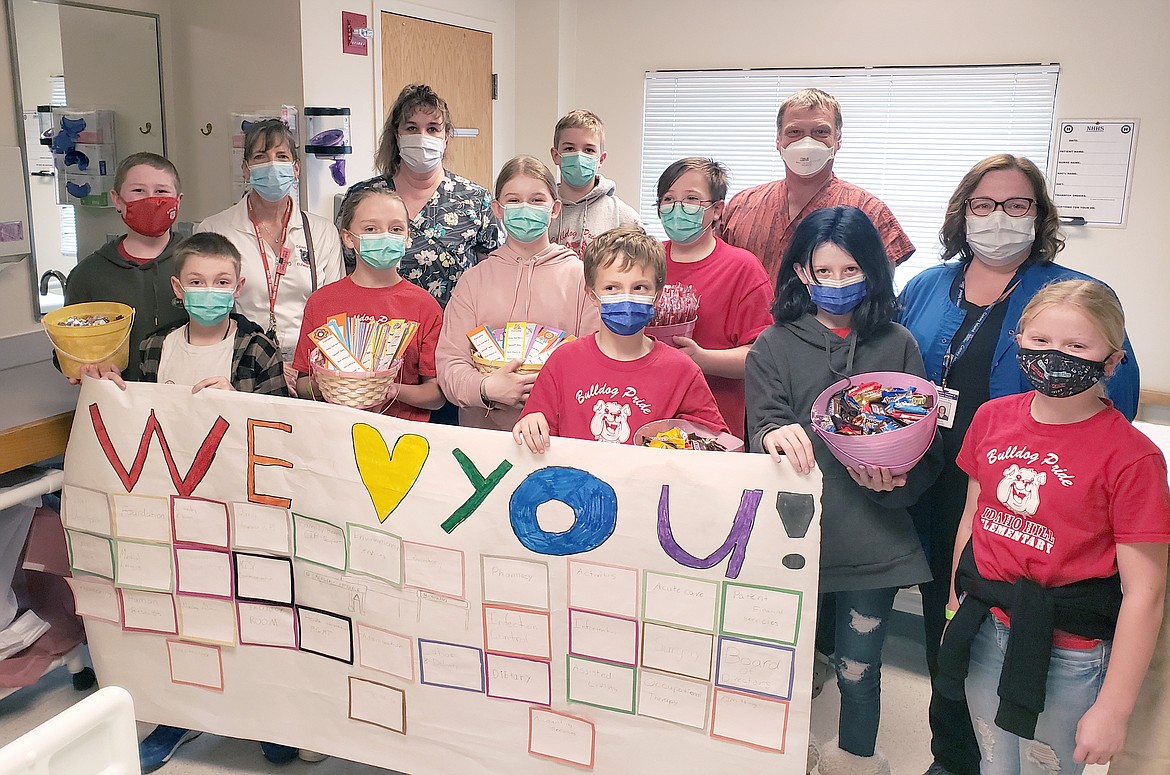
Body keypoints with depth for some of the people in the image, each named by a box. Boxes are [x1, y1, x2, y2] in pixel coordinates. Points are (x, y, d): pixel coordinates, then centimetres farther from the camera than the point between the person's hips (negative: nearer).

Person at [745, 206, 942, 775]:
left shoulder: (896, 345, 4)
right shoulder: (774, 346, 2)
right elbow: (762, 432, -7)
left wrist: (895, 476, -15)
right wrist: (774, 434, -31)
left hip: (872, 536, 1)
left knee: (858, 669, 9)